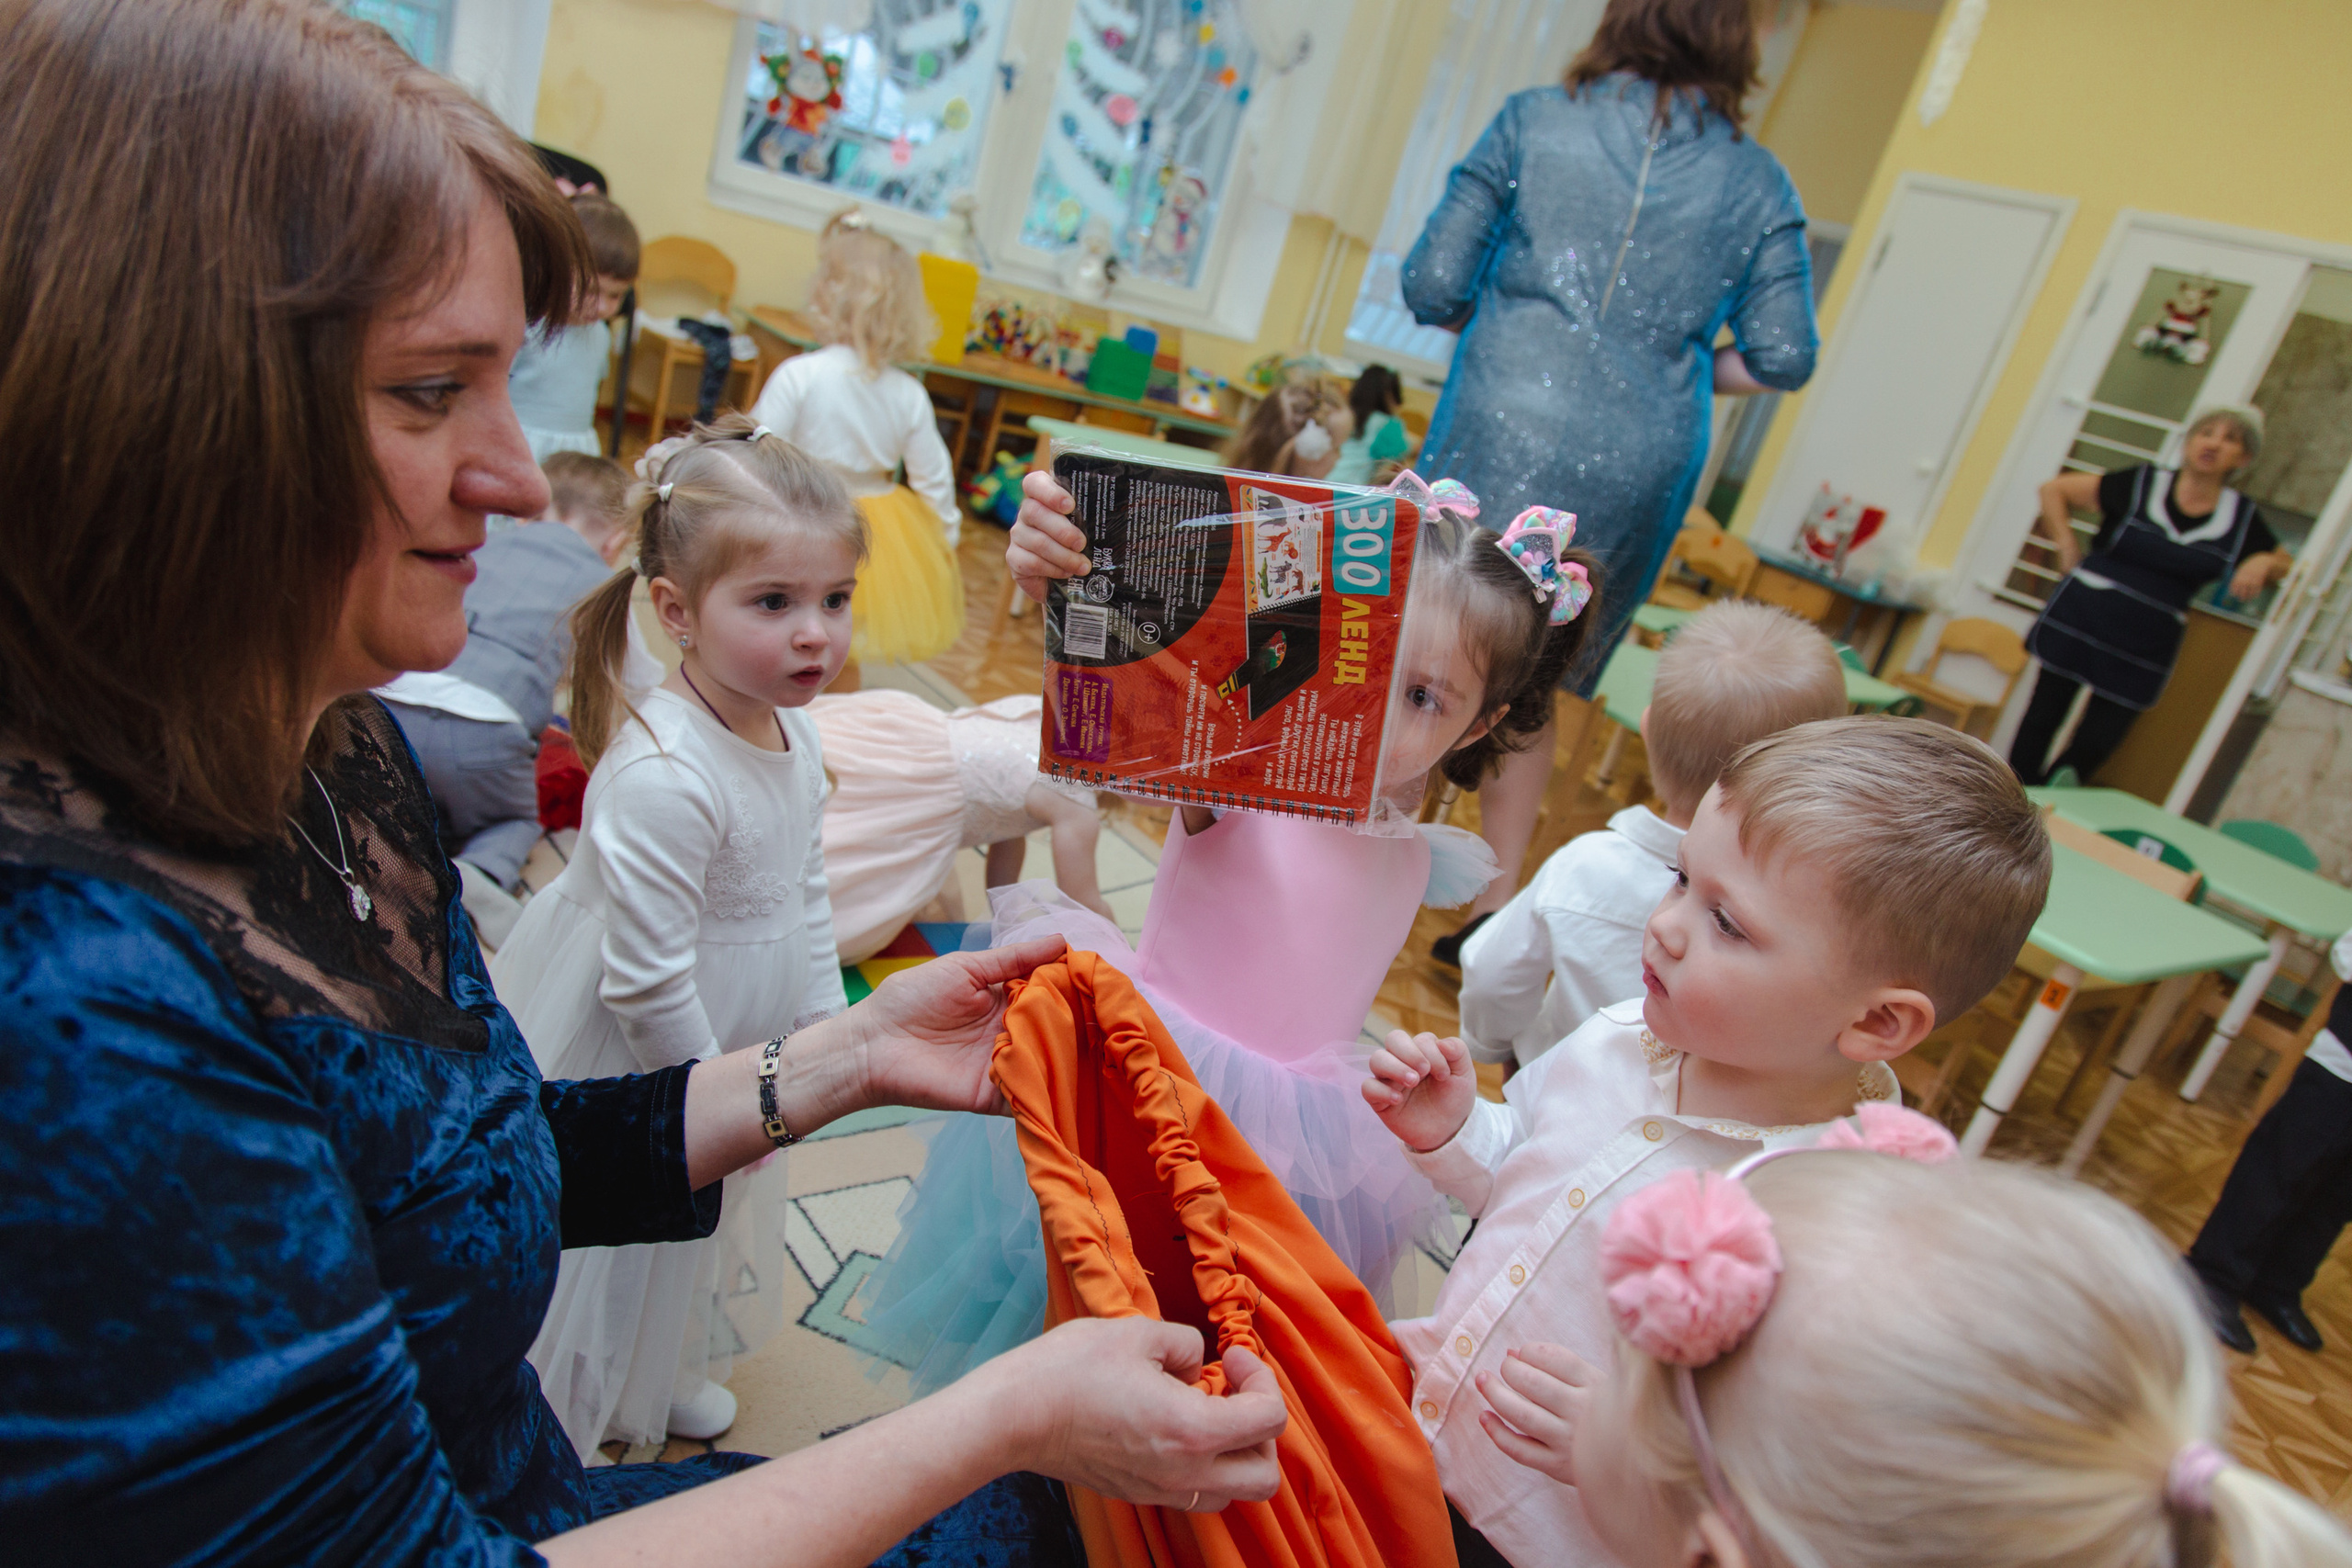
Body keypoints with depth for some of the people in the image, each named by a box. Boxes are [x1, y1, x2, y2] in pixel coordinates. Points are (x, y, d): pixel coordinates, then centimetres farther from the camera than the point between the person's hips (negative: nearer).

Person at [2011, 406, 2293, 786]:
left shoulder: (2242, 518, 4)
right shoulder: (2142, 483, -3)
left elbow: (2290, 568, 17)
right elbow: (2055, 489, 2)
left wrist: (2264, 563, -6)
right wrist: (2068, 548, -5)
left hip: (2144, 650, 2)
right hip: (2079, 621, -2)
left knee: (2095, 746, 3)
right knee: (2043, 719, 2)